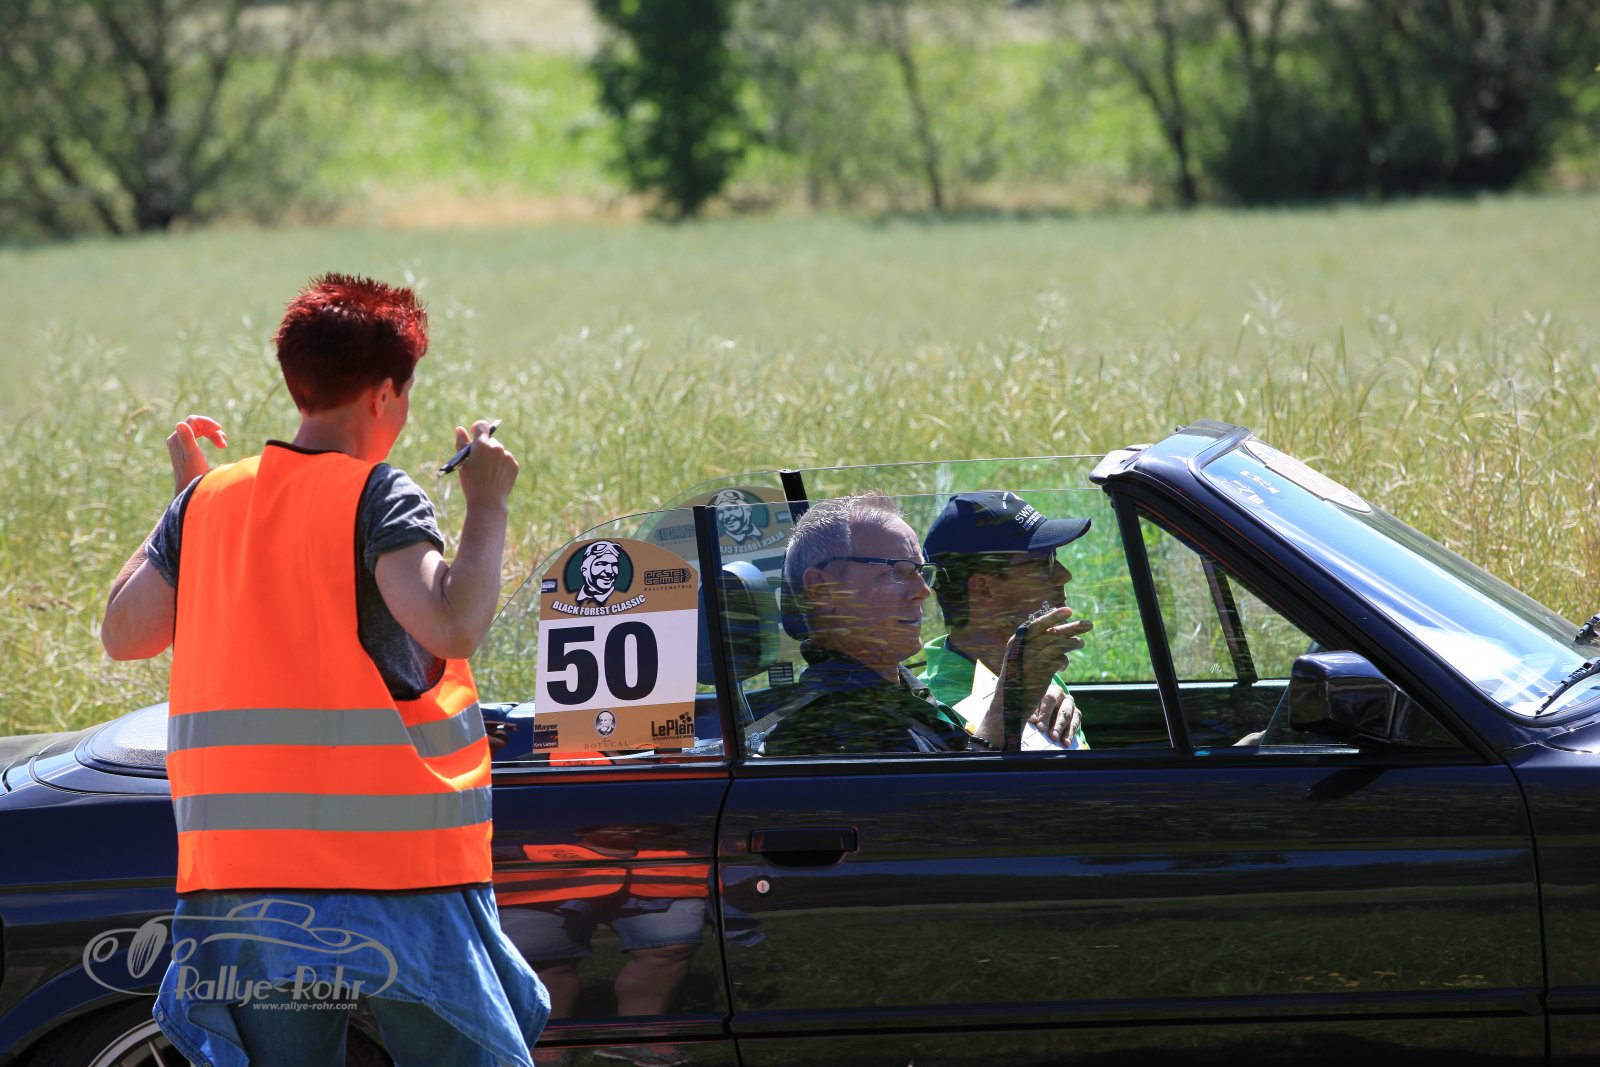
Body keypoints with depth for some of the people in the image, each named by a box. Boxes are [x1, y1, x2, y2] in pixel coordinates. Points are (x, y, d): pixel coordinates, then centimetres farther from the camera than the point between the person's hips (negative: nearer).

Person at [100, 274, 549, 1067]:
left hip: (241, 881, 5)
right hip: (394, 873, -5)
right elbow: (452, 625, -22)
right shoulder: (375, 496, -8)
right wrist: (487, 506, -9)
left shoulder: (211, 500, 8)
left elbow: (123, 634, 14)